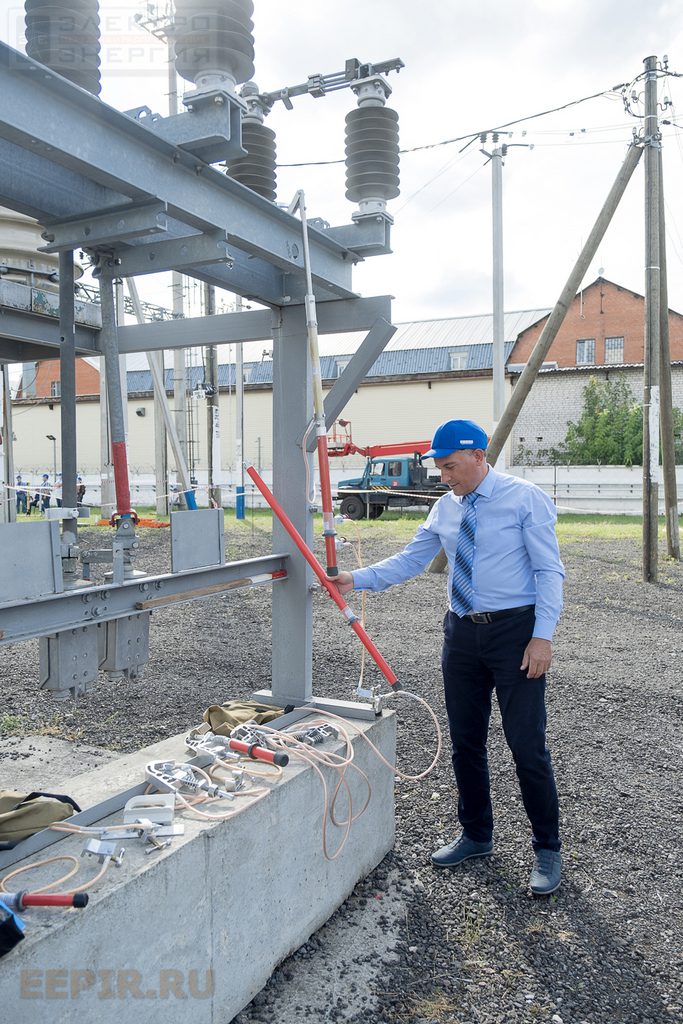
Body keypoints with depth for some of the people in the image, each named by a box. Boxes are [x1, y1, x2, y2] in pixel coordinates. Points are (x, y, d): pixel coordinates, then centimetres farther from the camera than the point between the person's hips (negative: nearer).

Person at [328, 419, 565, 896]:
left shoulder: (526, 498, -8)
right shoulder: (446, 508, 8)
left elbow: (549, 570, -10)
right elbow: (410, 560, 10)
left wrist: (542, 637, -17)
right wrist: (356, 579, -2)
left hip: (515, 630, -6)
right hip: (462, 632, 6)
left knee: (528, 746, -1)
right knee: (466, 742, 14)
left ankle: (547, 850, 19)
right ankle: (476, 836, 34)